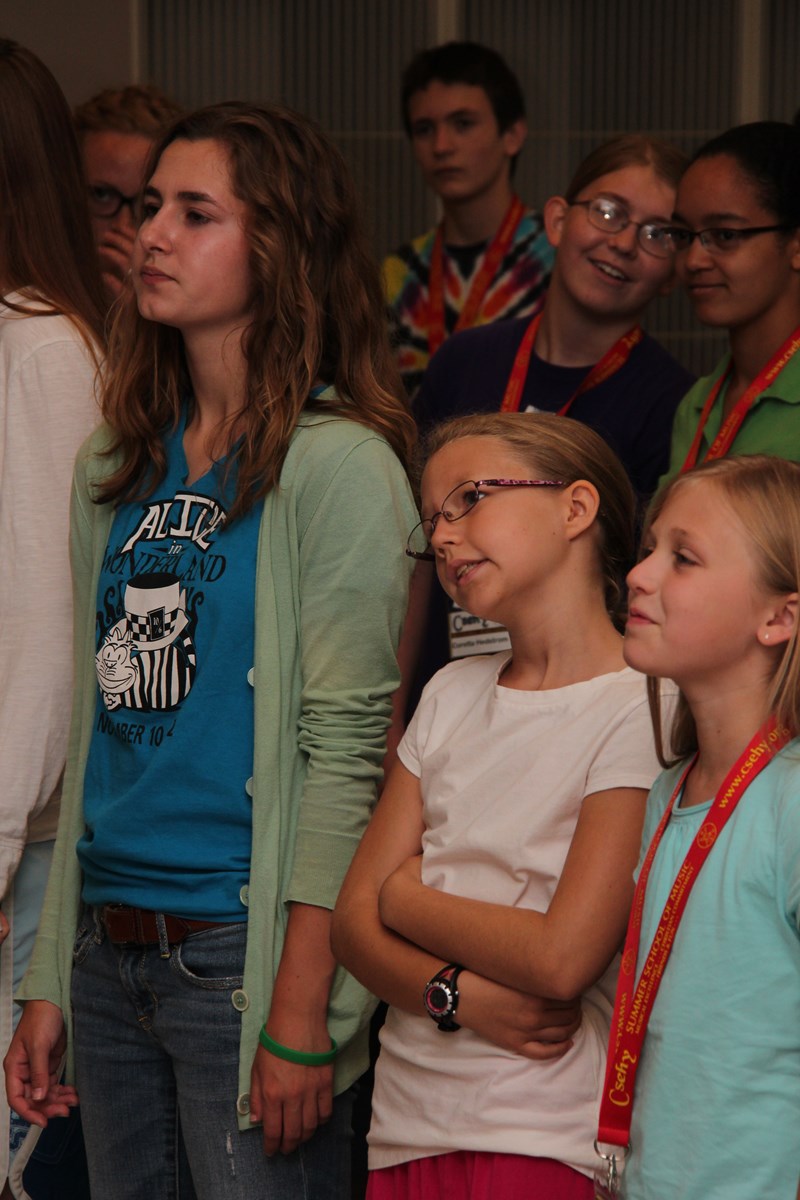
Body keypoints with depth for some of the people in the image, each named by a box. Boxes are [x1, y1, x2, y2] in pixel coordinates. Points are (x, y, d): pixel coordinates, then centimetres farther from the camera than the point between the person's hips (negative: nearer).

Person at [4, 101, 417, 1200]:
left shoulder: (338, 463, -10)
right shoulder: (119, 466, 11)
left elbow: (345, 746, -14)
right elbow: (95, 719, 13)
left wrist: (301, 1013, -18)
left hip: (242, 947, -6)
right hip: (107, 952, 7)